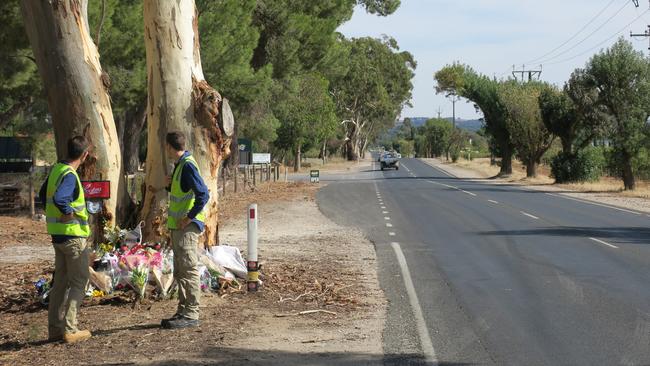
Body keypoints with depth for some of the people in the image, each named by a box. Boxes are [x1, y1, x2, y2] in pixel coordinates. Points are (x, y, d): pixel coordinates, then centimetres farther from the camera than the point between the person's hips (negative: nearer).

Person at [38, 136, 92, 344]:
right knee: (79, 282, -1)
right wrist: (69, 213, -20)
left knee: (61, 281, 14)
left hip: (57, 234, 9)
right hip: (73, 235, -9)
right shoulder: (70, 176, -20)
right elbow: (59, 199, -37)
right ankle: (69, 330, -3)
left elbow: (44, 195, 22)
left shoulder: (56, 169, 8)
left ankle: (55, 328, 17)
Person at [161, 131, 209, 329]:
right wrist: (171, 184, 6)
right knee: (180, 272, 14)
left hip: (187, 227, -11)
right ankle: (183, 311, 21)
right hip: (178, 227, 11)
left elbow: (203, 195, -24)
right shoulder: (179, 165, 15)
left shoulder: (188, 166, -16)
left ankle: (191, 314, -3)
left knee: (189, 270, -6)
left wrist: (189, 218, -21)